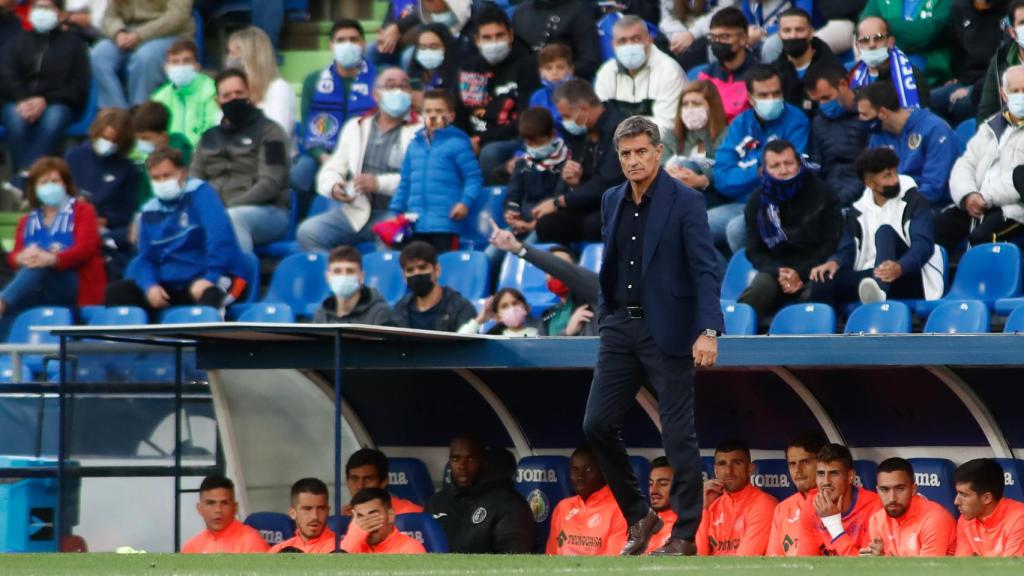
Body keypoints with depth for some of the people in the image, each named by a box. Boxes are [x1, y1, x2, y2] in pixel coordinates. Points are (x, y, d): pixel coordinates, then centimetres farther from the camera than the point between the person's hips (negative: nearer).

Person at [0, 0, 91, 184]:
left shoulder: (73, 42, 15)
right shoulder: (18, 40, 20)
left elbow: (79, 86, 4)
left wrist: (45, 101, -13)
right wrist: (24, 100, -18)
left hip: (58, 104, -1)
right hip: (20, 102, 2)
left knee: (53, 120, -38)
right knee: (16, 120, -35)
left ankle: (21, 180, -51)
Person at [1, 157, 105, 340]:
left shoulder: (82, 210, 10)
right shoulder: (28, 221, 21)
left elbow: (86, 248, -9)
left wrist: (52, 259, -30)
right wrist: (23, 258, -24)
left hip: (77, 287, -4)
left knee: (38, 267, -36)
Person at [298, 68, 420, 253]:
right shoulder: (355, 127, 21)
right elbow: (332, 169, 20)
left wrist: (380, 183, -18)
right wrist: (333, 187, -4)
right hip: (355, 212, 5)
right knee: (308, 231, -19)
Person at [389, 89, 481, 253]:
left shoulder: (457, 143, -3)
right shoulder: (415, 144, 15)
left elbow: (473, 176, -6)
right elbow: (405, 181, 22)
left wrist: (465, 201, -20)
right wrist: (396, 210, 16)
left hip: (444, 223, -6)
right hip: (417, 224, 6)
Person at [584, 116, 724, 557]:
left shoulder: (685, 202, -10)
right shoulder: (612, 201, 10)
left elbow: (705, 269, -14)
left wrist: (708, 331, -24)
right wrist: (604, 317, 16)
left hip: (666, 330, -6)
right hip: (620, 326, 6)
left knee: (678, 435, -2)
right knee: (598, 424, 2)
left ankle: (684, 536, 5)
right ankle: (639, 516, 17)